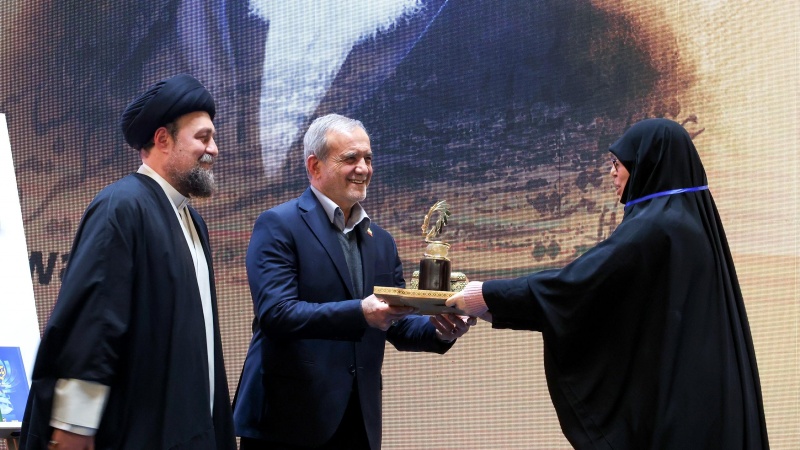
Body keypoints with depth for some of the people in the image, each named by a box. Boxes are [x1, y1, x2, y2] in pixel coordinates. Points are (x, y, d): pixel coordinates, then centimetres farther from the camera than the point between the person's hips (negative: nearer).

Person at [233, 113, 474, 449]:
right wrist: (359, 313, -28)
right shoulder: (278, 226, -4)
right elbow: (275, 313, -16)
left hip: (359, 421, 6)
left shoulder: (381, 242, 17)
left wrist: (439, 330, -7)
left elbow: (398, 326, 16)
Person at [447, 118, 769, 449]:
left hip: (668, 396, -9)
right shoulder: (689, 218, 14)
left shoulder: (655, 226, -15)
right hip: (696, 394, 9)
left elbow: (578, 282, -19)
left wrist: (489, 297, -12)